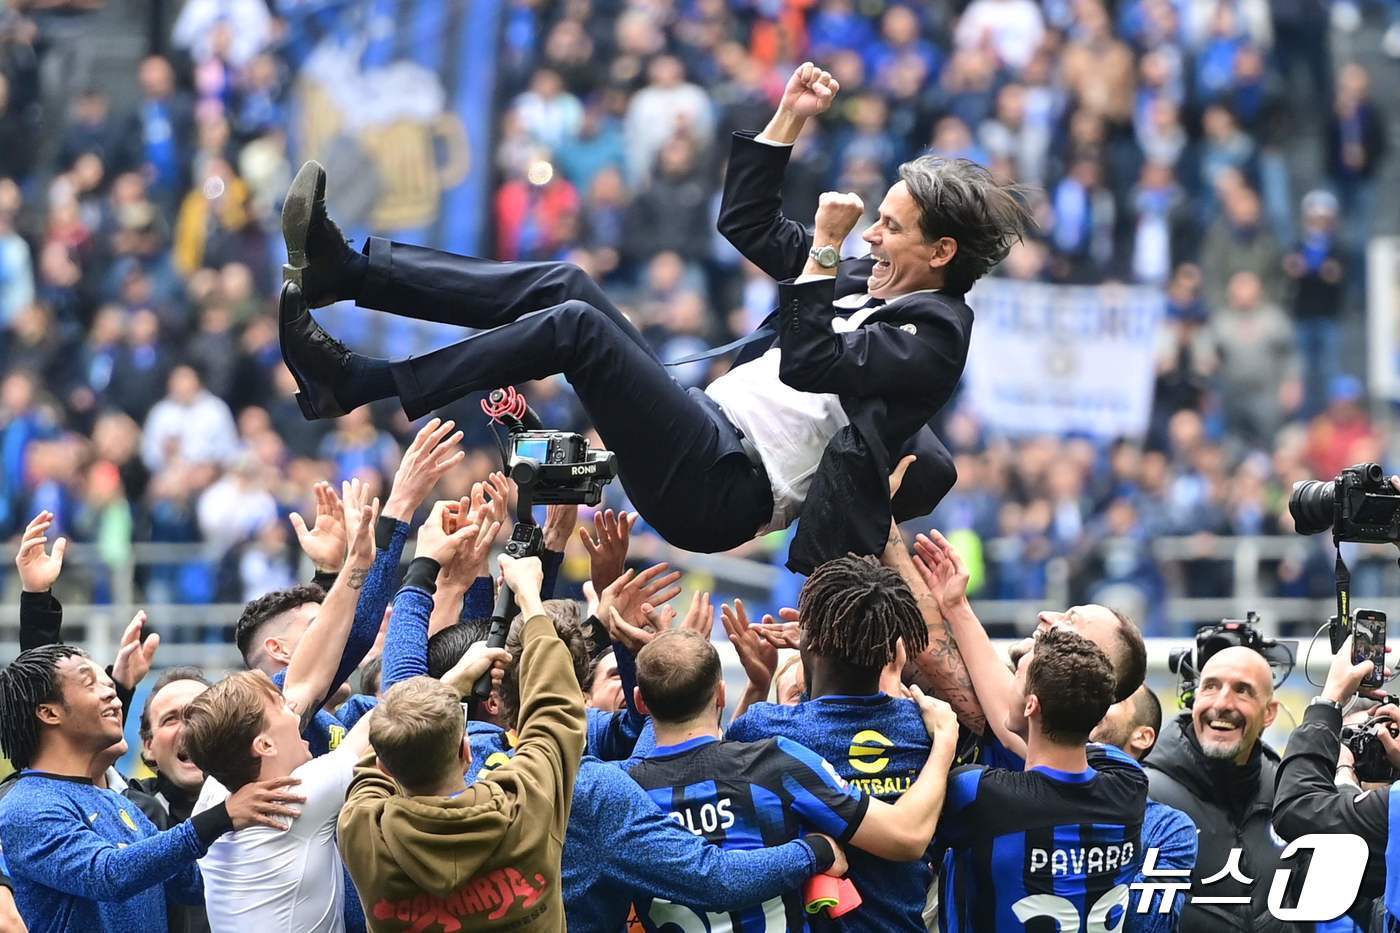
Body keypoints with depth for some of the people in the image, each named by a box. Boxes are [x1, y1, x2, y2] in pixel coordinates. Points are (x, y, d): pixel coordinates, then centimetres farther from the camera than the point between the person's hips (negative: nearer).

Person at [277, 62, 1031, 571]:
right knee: (564, 284, -3)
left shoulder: (934, 335, -8)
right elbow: (744, 222, 25)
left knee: (577, 324, -23)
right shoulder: (866, 276, 19)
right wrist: (789, 119, 17)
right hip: (705, 435, 9)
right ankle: (340, 270, -12)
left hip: (727, 493, -9)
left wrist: (825, 248, -20)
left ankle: (349, 384, -25)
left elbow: (808, 364, -23)